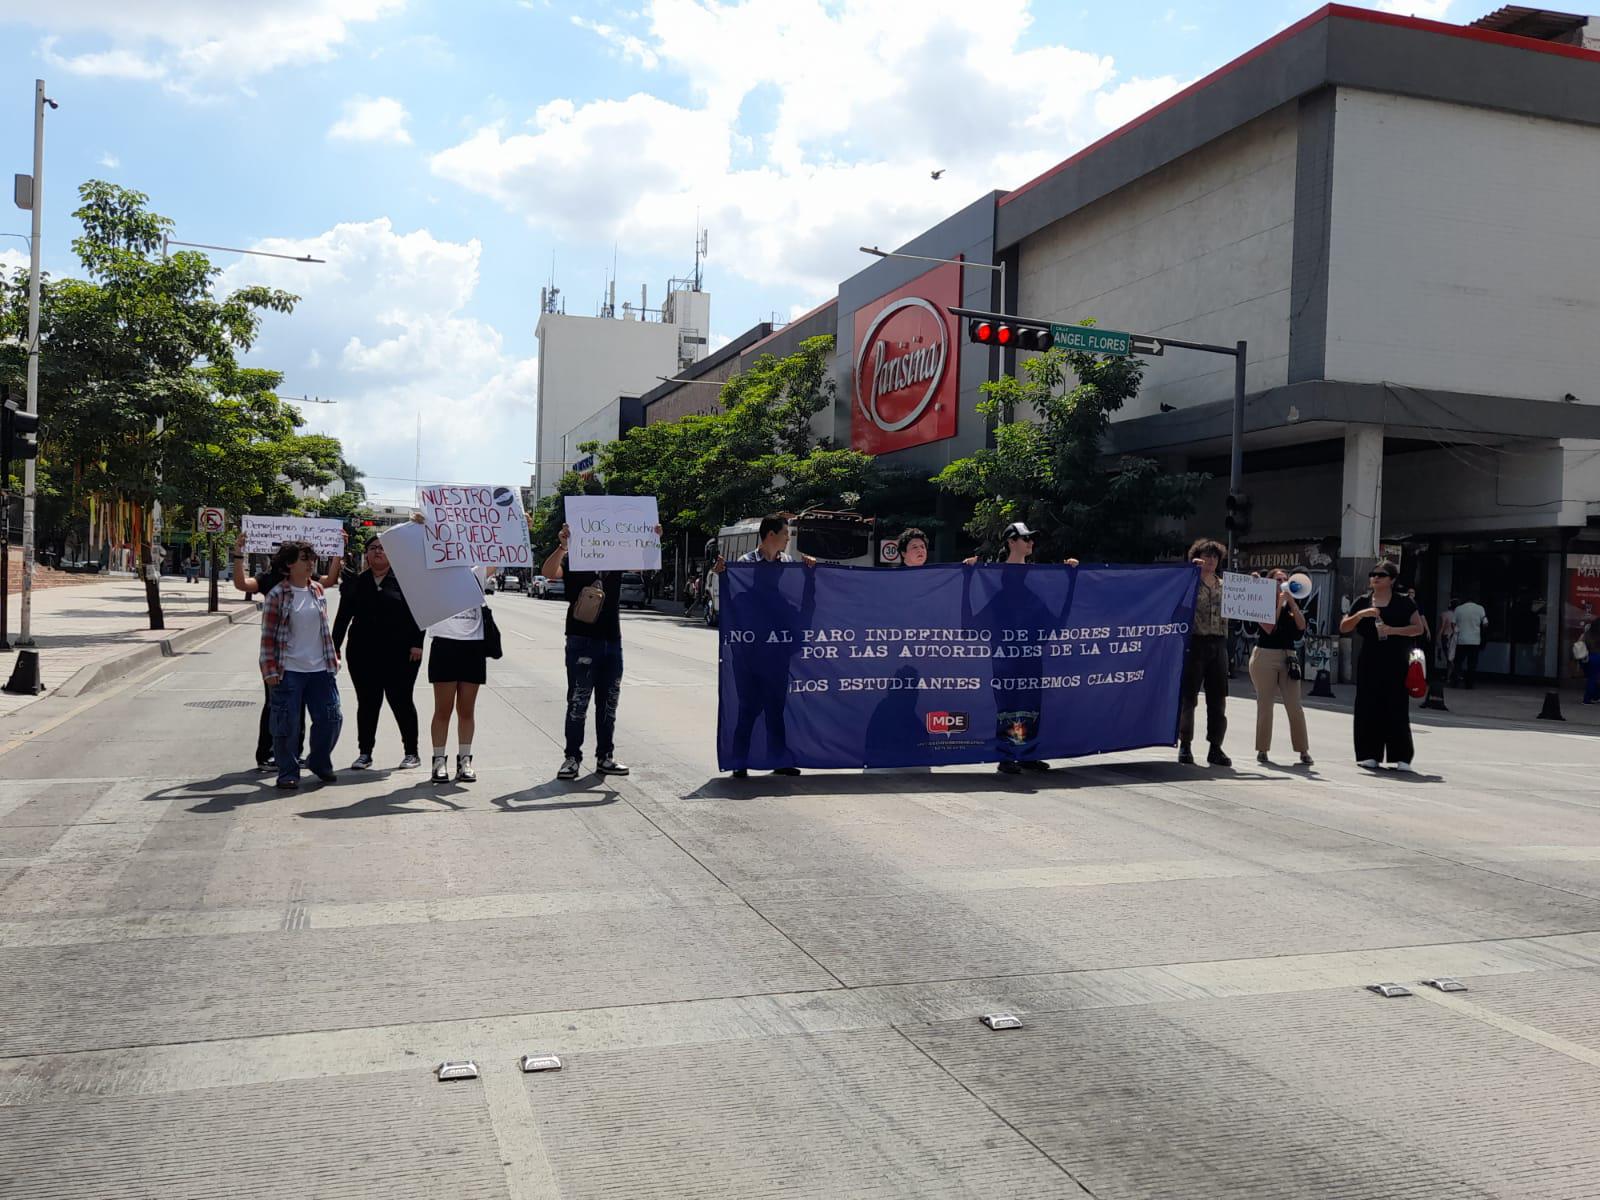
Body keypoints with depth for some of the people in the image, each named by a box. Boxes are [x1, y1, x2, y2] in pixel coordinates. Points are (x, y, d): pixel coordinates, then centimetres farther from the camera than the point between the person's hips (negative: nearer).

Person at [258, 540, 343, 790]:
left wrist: (333, 657, 17)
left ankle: (320, 764, 27)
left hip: (320, 669, 5)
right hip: (289, 671, -5)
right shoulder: (277, 595, -7)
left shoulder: (318, 590, 10)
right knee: (288, 724, 0)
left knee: (330, 718, 7)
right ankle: (288, 772, 14)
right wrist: (270, 670, -11)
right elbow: (268, 636, -7)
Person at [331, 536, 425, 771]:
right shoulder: (355, 584, 11)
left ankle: (412, 753, 12)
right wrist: (334, 646, 7)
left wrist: (416, 644, -11)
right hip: (363, 654, 3)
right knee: (367, 703, 8)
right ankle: (365, 753, 19)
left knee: (401, 701, 2)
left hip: (399, 654, -3)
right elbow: (343, 618, 13)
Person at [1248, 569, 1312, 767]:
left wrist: (1291, 601, -7)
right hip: (1265, 656, -3)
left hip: (1288, 657, 3)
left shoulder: (1291, 605, 13)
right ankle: (1262, 750, 11)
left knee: (1294, 706, -3)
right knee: (1265, 705, 2)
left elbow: (1301, 626, -4)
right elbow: (1269, 628, -12)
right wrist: (1278, 603, -10)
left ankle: (1304, 751, 3)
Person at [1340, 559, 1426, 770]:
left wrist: (1393, 630, -15)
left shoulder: (1403, 602, 2)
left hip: (1396, 663, -2)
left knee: (1397, 709, -3)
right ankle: (1370, 755, 8)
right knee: (1369, 708, 1)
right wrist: (1360, 614, -11)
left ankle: (1401, 757, 2)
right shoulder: (1362, 602, 9)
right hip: (1369, 662, 3)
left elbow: (1418, 628, -1)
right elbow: (1343, 628, 5)